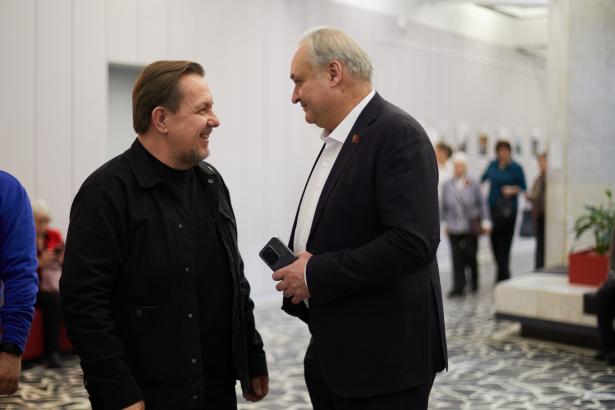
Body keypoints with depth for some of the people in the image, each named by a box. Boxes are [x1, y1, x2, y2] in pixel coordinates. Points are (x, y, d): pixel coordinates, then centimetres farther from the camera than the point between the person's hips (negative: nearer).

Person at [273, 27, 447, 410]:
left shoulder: (398, 134, -15)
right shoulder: (337, 140, 13)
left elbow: (413, 242, -25)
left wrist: (316, 275, -19)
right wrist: (298, 268, 1)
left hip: (384, 356, -8)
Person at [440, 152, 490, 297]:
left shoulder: (473, 184, 0)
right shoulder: (447, 186, 5)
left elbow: (482, 203, 3)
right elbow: (444, 206, 11)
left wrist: (485, 221, 0)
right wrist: (445, 223, 9)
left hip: (471, 227, -1)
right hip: (454, 228, 1)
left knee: (470, 256, 1)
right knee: (457, 257, -3)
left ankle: (474, 281, 27)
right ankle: (458, 287, 0)